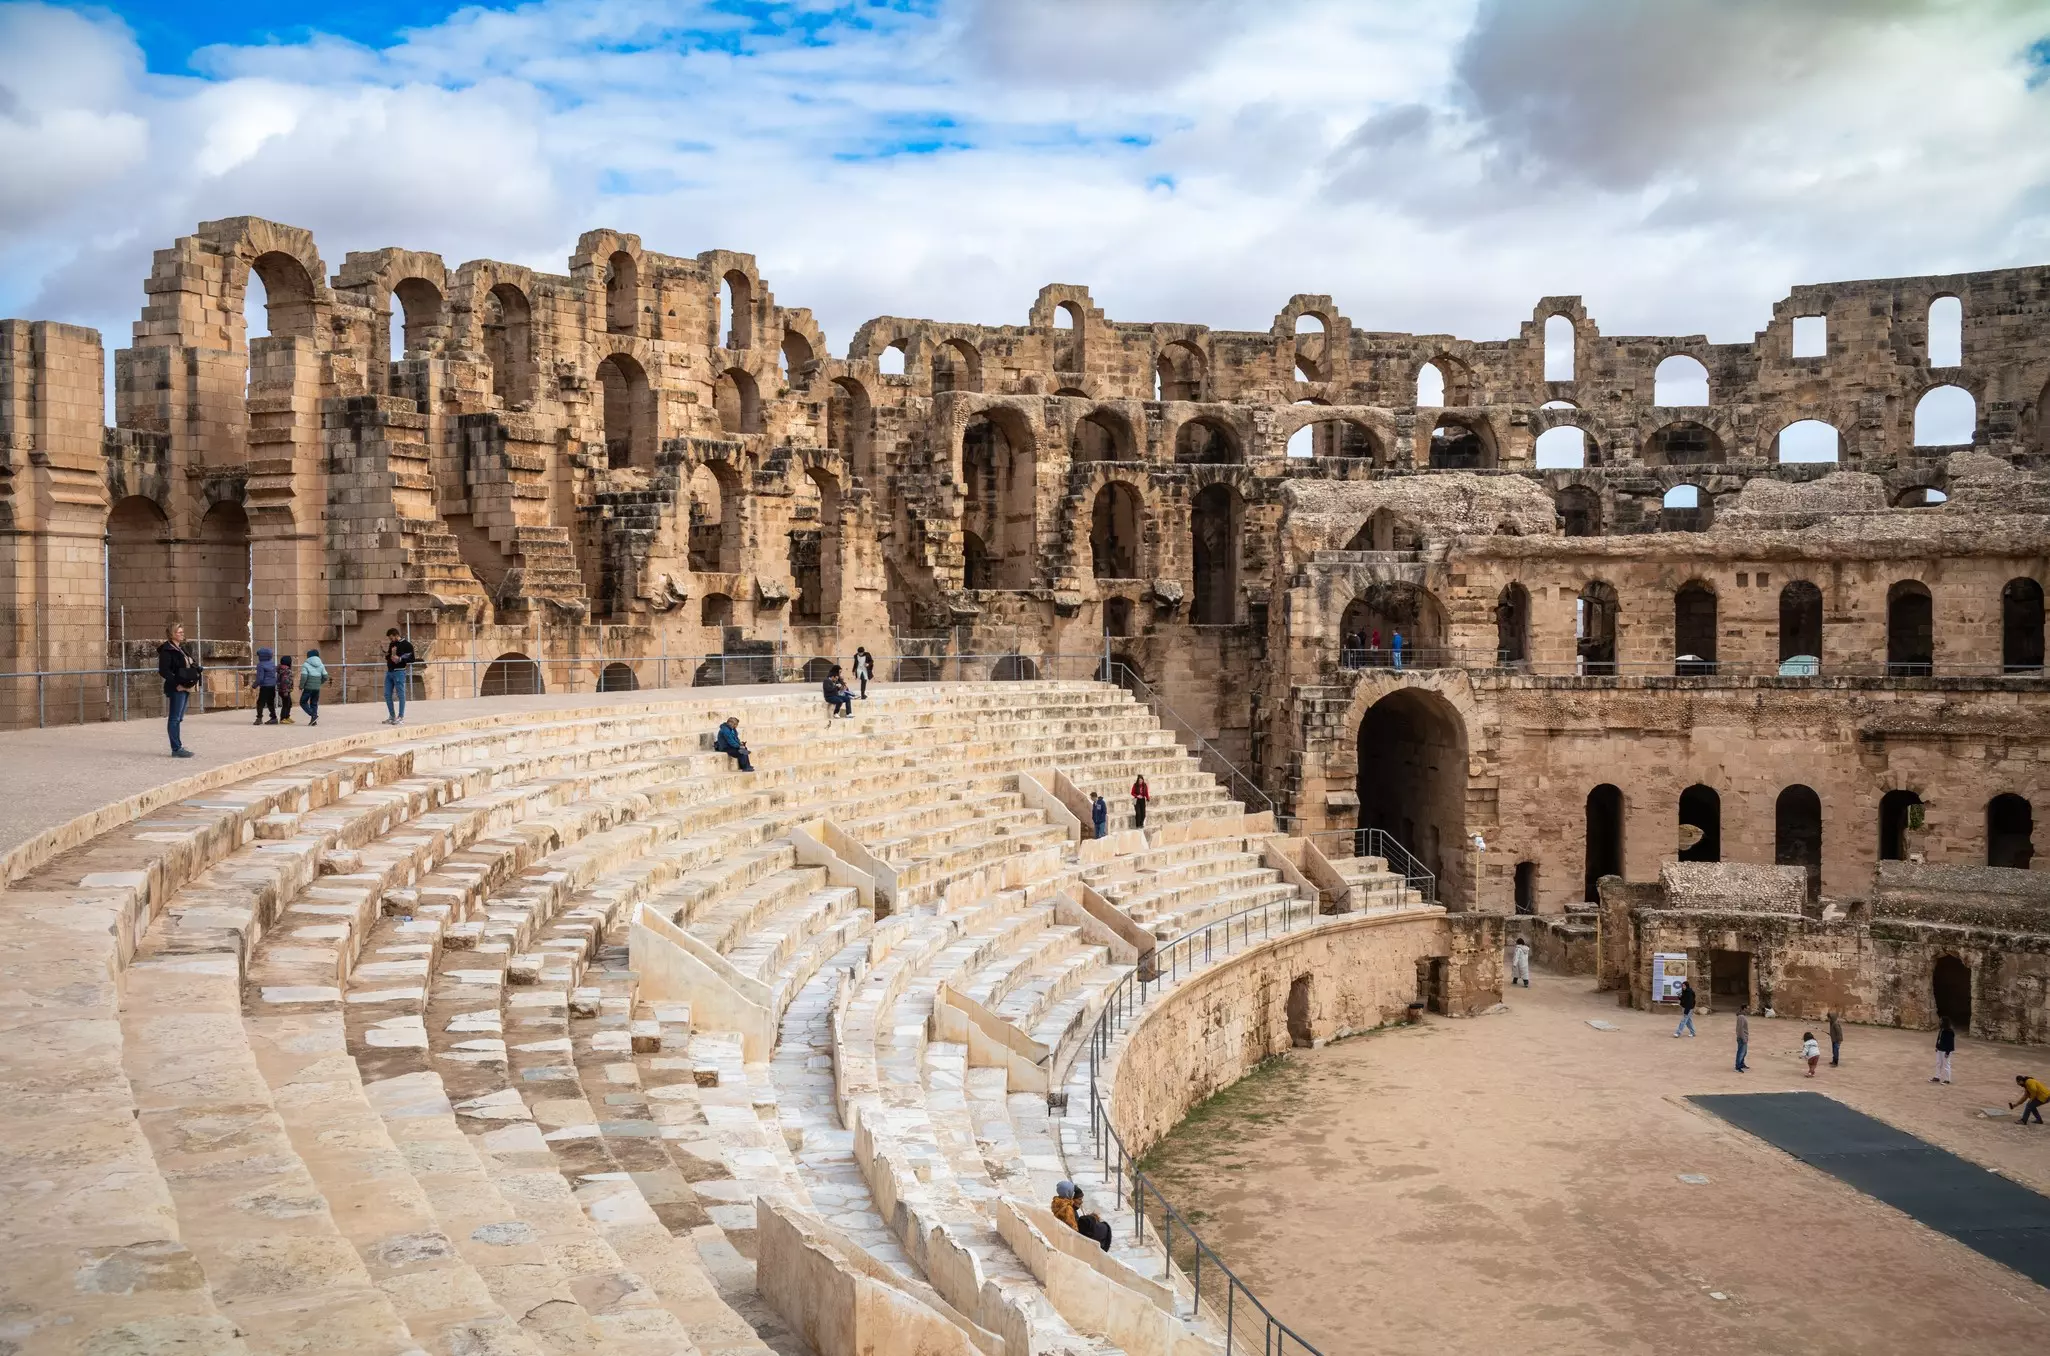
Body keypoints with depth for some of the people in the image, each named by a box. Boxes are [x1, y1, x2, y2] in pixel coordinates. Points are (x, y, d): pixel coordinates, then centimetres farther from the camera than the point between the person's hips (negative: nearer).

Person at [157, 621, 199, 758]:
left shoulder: (181, 648, 18)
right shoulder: (167, 649, -10)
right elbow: (163, 671, -17)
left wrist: (194, 679, 8)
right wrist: (177, 683, -22)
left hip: (184, 688, 9)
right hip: (176, 689, -9)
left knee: (178, 718, 13)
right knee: (175, 718, -6)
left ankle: (178, 747, 18)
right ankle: (176, 748, -5)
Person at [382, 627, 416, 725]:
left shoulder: (406, 645, -5)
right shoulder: (391, 644, 16)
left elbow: (411, 659, -9)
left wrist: (400, 659, -21)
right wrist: (387, 655, 3)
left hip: (399, 672, -8)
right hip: (389, 672, 8)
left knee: (400, 695, -4)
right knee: (387, 695, 7)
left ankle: (401, 717, -1)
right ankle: (392, 716, 16)